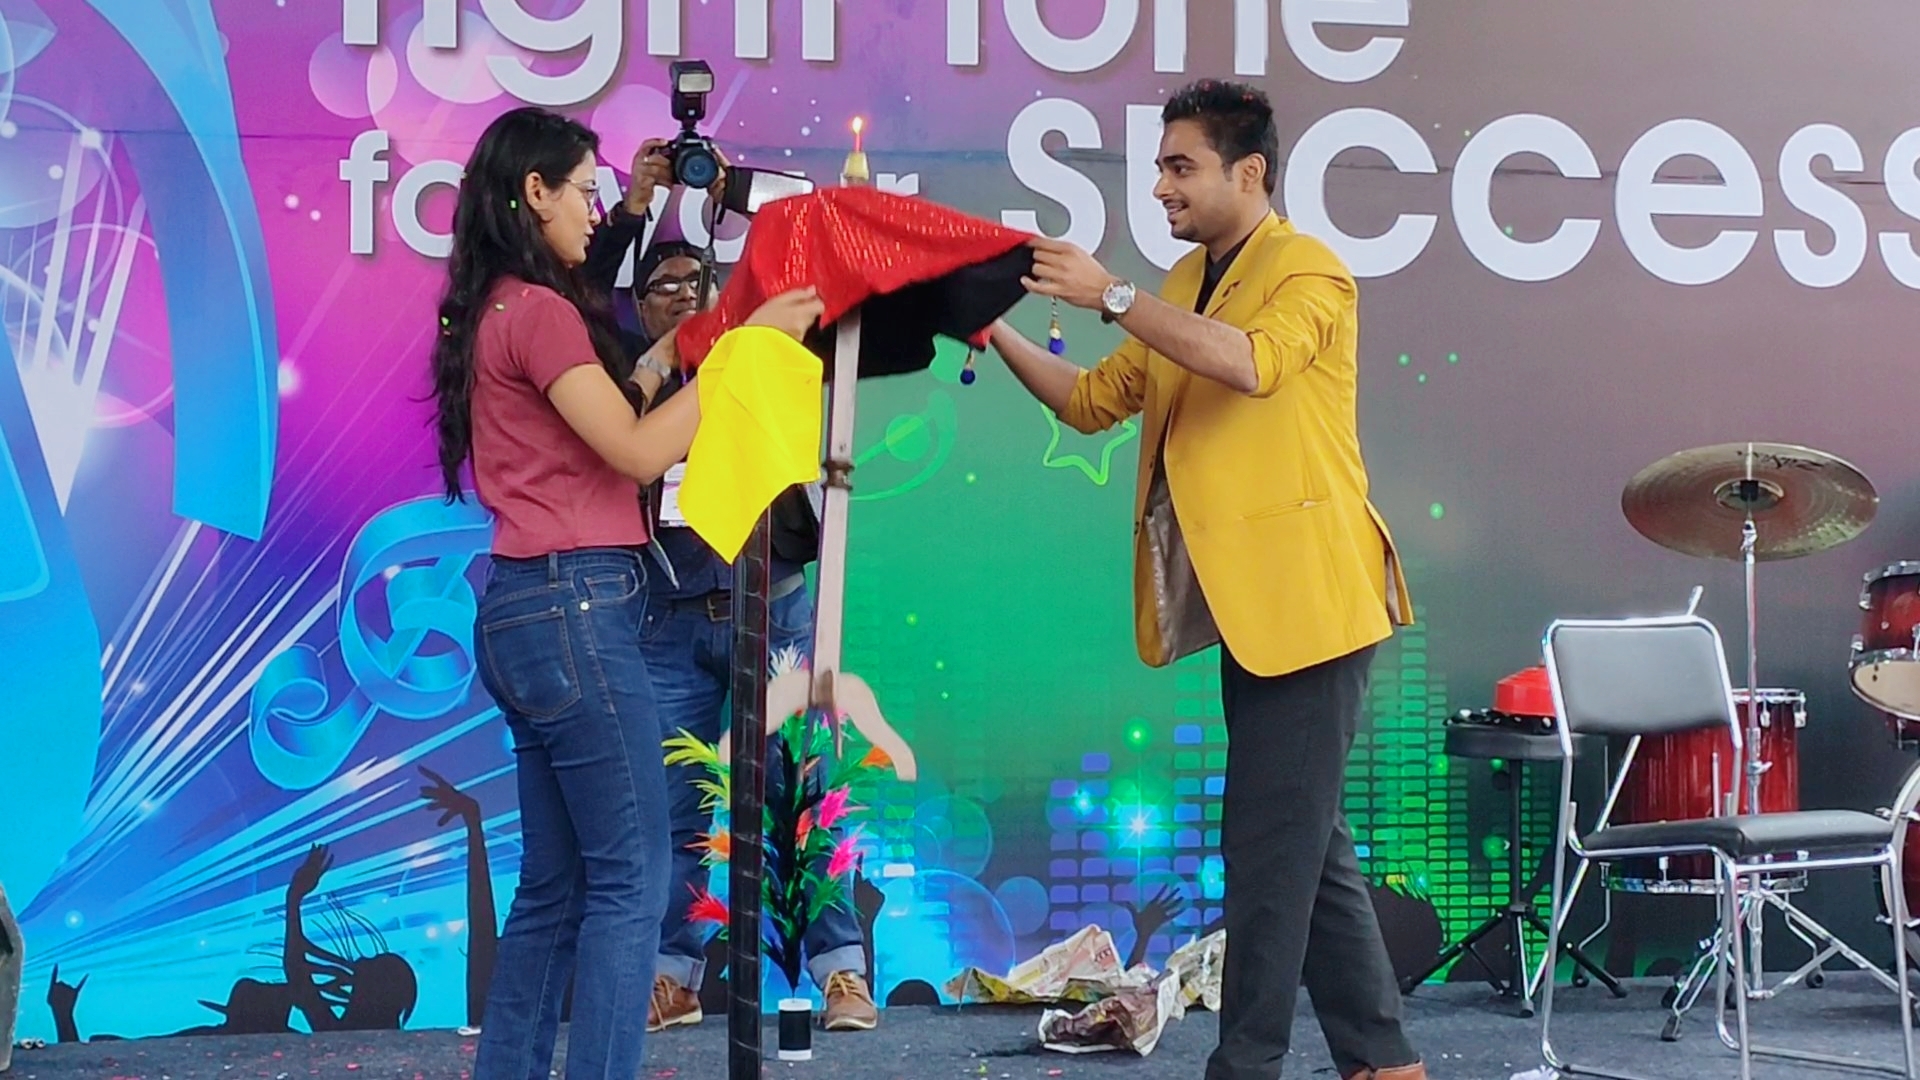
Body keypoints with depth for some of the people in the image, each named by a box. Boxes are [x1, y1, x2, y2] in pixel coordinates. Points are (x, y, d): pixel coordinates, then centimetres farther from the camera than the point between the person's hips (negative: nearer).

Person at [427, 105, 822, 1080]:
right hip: (574, 607, -10)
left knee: (555, 884, 13)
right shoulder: (541, 309, -11)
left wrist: (659, 365, 16)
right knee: (630, 877, -6)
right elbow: (639, 453, -15)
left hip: (528, 609, 10)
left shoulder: (493, 312, 18)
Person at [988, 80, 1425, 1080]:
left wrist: (1110, 297, -28)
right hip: (1245, 604, 9)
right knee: (1307, 845, 13)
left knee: (1270, 847, -6)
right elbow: (1092, 401, 17)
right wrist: (996, 335, 3)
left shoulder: (1308, 271, -9)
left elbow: (1252, 363, -29)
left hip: (1305, 599, -9)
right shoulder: (1184, 287, 17)